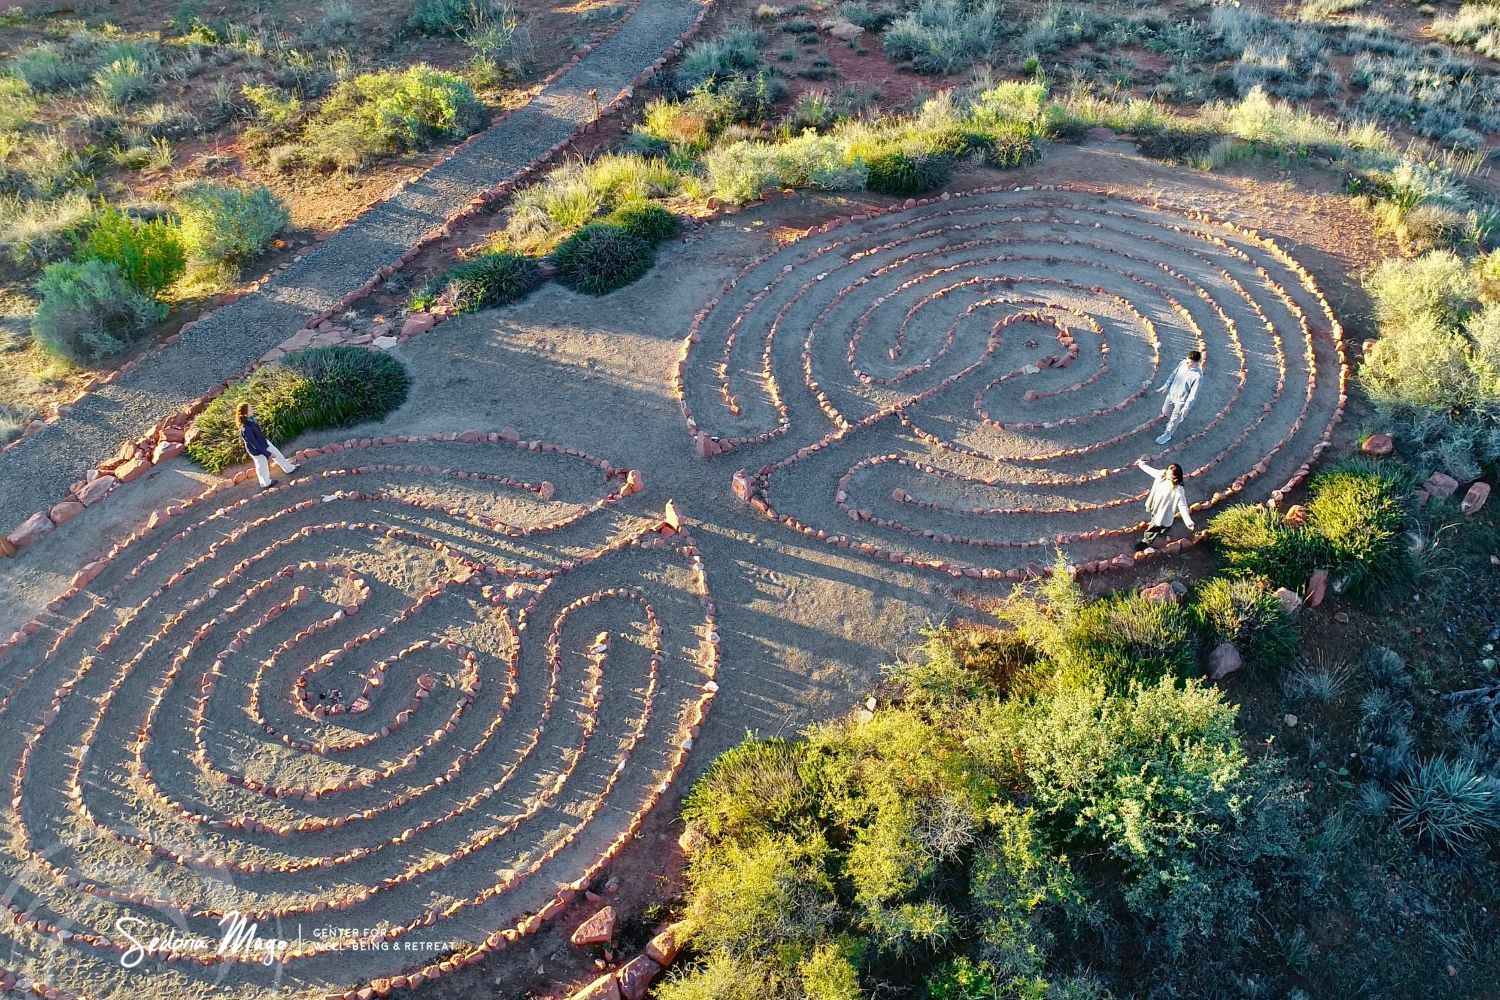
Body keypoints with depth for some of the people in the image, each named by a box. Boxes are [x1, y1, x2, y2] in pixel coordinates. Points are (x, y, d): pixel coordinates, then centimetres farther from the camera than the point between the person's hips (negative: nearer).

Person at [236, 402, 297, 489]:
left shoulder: (251, 418, -16)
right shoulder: (245, 429, -40)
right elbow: (255, 444, -29)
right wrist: (267, 454, -20)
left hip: (264, 442, 7)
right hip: (258, 450, -7)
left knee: (278, 454, 24)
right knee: (263, 467, 18)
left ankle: (289, 469, 49)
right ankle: (265, 484, 45)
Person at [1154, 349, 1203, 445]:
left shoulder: (1198, 376, -33)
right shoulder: (1183, 364, -16)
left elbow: (1193, 394, -24)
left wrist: (1186, 407, -20)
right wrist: (1166, 386, 9)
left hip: (1181, 400, -6)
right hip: (1172, 394, 6)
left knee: (1173, 420, 12)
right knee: (1165, 411, 27)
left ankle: (1167, 435, 38)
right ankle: (1177, 419, 58)